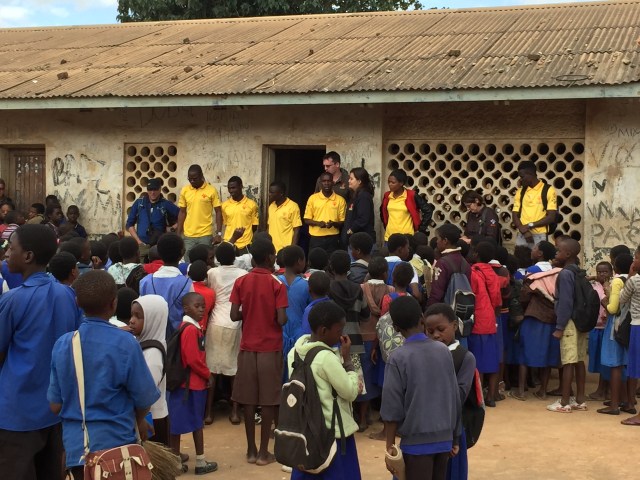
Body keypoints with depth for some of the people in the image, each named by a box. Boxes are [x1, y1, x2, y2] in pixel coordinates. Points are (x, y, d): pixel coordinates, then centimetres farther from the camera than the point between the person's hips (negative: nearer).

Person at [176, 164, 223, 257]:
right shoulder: (184, 190, 4)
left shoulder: (211, 190, -5)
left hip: (206, 235, -3)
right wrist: (178, 234, 7)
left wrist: (219, 233, -7)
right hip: (188, 235, 3)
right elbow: (182, 212, 11)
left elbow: (218, 212, -1)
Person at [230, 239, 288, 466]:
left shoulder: (241, 282, -2)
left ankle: (251, 450, 14)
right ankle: (264, 452, 7)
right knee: (268, 400, 4)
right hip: (271, 348, -3)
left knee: (248, 400, 9)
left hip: (247, 347, 3)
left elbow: (234, 315, -5)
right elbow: (281, 320, -15)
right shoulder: (277, 285, -10)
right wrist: (270, 316, 6)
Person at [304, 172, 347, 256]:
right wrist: (318, 223, -14)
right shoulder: (312, 198, 4)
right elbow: (306, 220, 5)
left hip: (333, 238, 0)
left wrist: (333, 223, -16)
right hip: (316, 238, 0)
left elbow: (343, 222, 5)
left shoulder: (340, 200, 3)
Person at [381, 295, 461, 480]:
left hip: (416, 441, -4)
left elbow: (392, 407, -10)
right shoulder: (443, 351, 1)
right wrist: (455, 438, 16)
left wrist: (390, 446, -1)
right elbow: (455, 398, 6)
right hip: (444, 438, 4)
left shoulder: (398, 358, -11)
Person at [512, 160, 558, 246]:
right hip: (521, 236, 4)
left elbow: (551, 217, -6)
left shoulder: (548, 190, 0)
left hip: (539, 236, -4)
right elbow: (515, 215, 9)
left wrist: (529, 225, -11)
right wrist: (523, 230, -10)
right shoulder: (520, 192, 13)